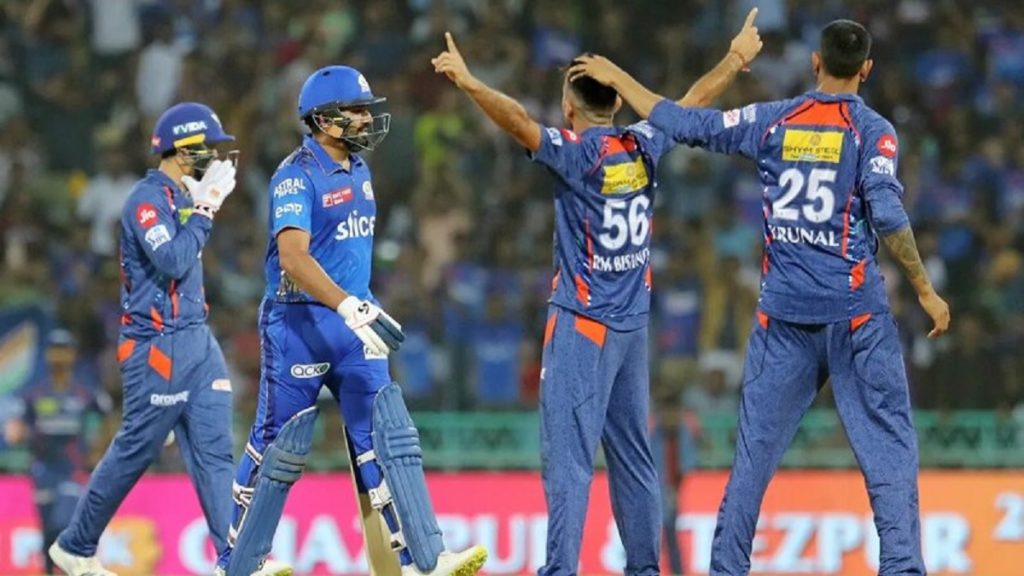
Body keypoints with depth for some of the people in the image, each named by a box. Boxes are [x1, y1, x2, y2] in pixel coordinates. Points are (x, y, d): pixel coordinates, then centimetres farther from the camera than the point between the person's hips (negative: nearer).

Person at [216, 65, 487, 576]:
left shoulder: (358, 169, 11)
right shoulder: (297, 176, -15)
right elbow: (292, 257, -28)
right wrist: (350, 307, -38)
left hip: (350, 323, 7)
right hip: (298, 323, -7)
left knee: (388, 436, -3)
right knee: (280, 447, 1)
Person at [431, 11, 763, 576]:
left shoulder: (576, 153, -12)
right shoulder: (643, 146, 5)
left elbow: (519, 121, -28)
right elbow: (693, 101, 19)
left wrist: (468, 83, -32)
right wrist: (737, 58, 32)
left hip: (582, 322, -7)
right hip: (633, 322, 7)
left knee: (568, 453, -10)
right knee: (631, 453, 13)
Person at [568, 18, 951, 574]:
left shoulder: (773, 121, 6)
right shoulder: (872, 131, -4)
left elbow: (684, 122, 10)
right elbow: (887, 215, -15)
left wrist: (617, 78, 23)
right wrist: (925, 291, -8)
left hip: (784, 311, 4)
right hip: (855, 312, -3)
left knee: (756, 444, 9)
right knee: (888, 444, -1)